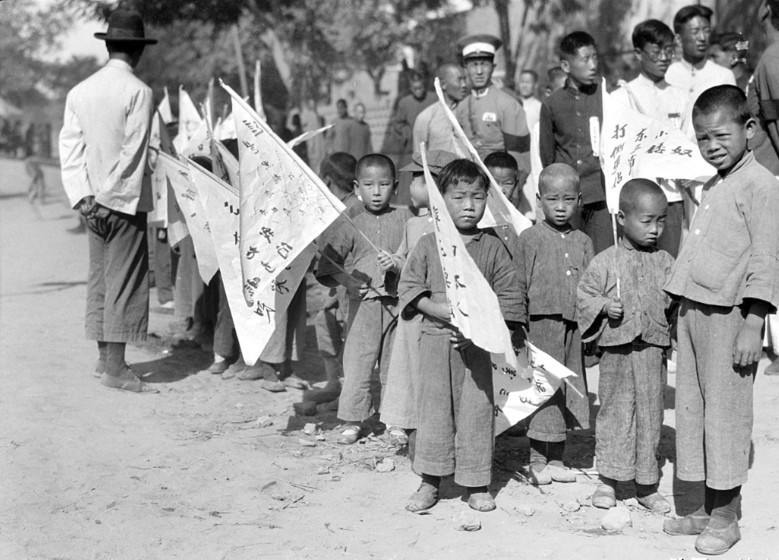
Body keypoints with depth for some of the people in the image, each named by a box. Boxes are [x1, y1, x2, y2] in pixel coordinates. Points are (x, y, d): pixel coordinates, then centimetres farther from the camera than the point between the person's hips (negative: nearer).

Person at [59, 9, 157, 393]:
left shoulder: (80, 91, 7)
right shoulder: (138, 92, -10)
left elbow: (69, 146, 3)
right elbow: (132, 152, -15)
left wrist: (83, 197, -1)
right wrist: (110, 197, -9)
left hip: (94, 201, 6)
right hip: (126, 199, -6)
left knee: (99, 276, 14)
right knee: (125, 281, -3)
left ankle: (104, 357, 20)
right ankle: (115, 367, -4)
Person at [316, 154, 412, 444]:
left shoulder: (406, 219, 4)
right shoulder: (352, 225, 3)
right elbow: (328, 261, 4)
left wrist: (397, 263, -17)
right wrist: (345, 279, -12)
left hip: (397, 303, 1)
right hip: (363, 302, -1)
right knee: (356, 362, -3)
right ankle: (352, 420, 4)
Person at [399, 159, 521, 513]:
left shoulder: (492, 248, 3)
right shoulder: (428, 245, 3)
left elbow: (508, 295, 3)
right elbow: (410, 287, 1)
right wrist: (440, 310, -15)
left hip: (476, 344, 0)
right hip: (435, 340, 0)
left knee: (476, 410, 3)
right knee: (434, 408, 4)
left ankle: (476, 485, 14)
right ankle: (430, 482, 13)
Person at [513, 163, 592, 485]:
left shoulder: (583, 242, 10)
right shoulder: (530, 240, -3)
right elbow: (517, 288, -3)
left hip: (575, 327, 5)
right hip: (542, 325, -4)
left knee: (568, 392, 10)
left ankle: (556, 459, 22)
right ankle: (537, 461, 10)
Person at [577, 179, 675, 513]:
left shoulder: (665, 263, 5)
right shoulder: (605, 263, -2)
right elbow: (584, 296, 3)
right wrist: (604, 307, -14)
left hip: (653, 349, 2)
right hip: (617, 349, -2)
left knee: (650, 415, 8)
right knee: (614, 412, 6)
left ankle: (646, 486, 19)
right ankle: (608, 480, 18)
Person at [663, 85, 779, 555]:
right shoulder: (712, 187, 15)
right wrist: (685, 306, 14)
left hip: (730, 314, -9)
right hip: (693, 308, 9)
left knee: (726, 410, -1)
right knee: (692, 407, 12)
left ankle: (727, 518, 11)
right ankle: (708, 509, 24)